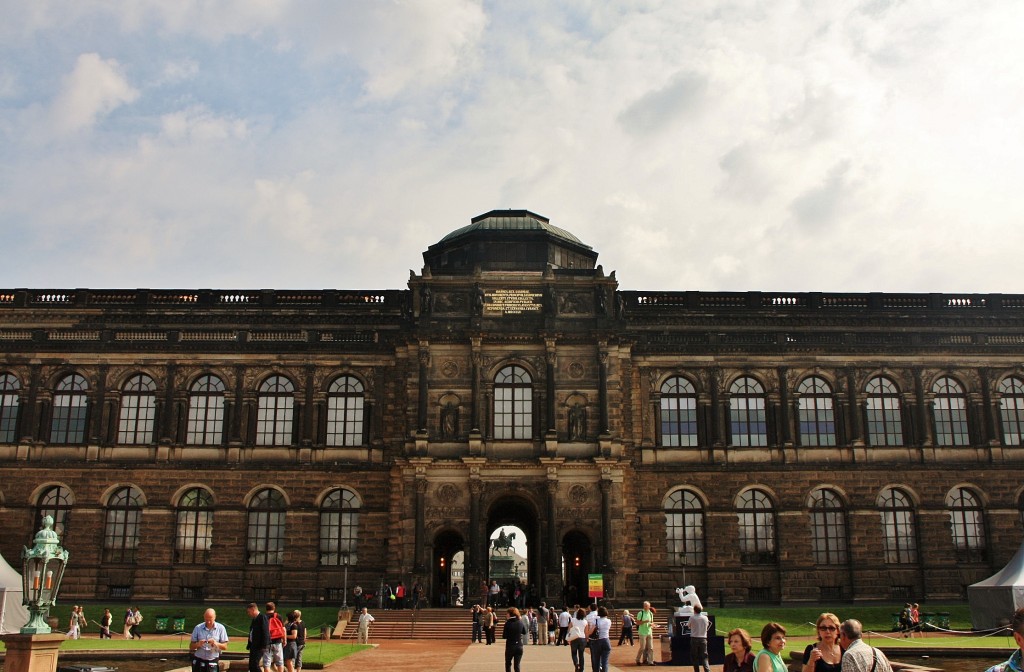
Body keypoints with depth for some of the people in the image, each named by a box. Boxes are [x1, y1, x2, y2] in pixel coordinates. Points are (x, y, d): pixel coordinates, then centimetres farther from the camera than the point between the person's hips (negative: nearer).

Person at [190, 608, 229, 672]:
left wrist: (216, 643, -20)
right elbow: (191, 646, 3)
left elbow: (225, 647, -1)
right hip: (198, 661, 1)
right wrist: (198, 644, -19)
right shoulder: (198, 628, 1)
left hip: (212, 662, -1)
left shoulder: (220, 628, -2)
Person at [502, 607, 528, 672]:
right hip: (519, 646, 2)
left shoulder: (508, 623, -13)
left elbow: (504, 636, -9)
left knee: (508, 664, 18)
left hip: (510, 646, -2)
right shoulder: (521, 622, -3)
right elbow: (524, 632, 12)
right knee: (517, 665, 6)